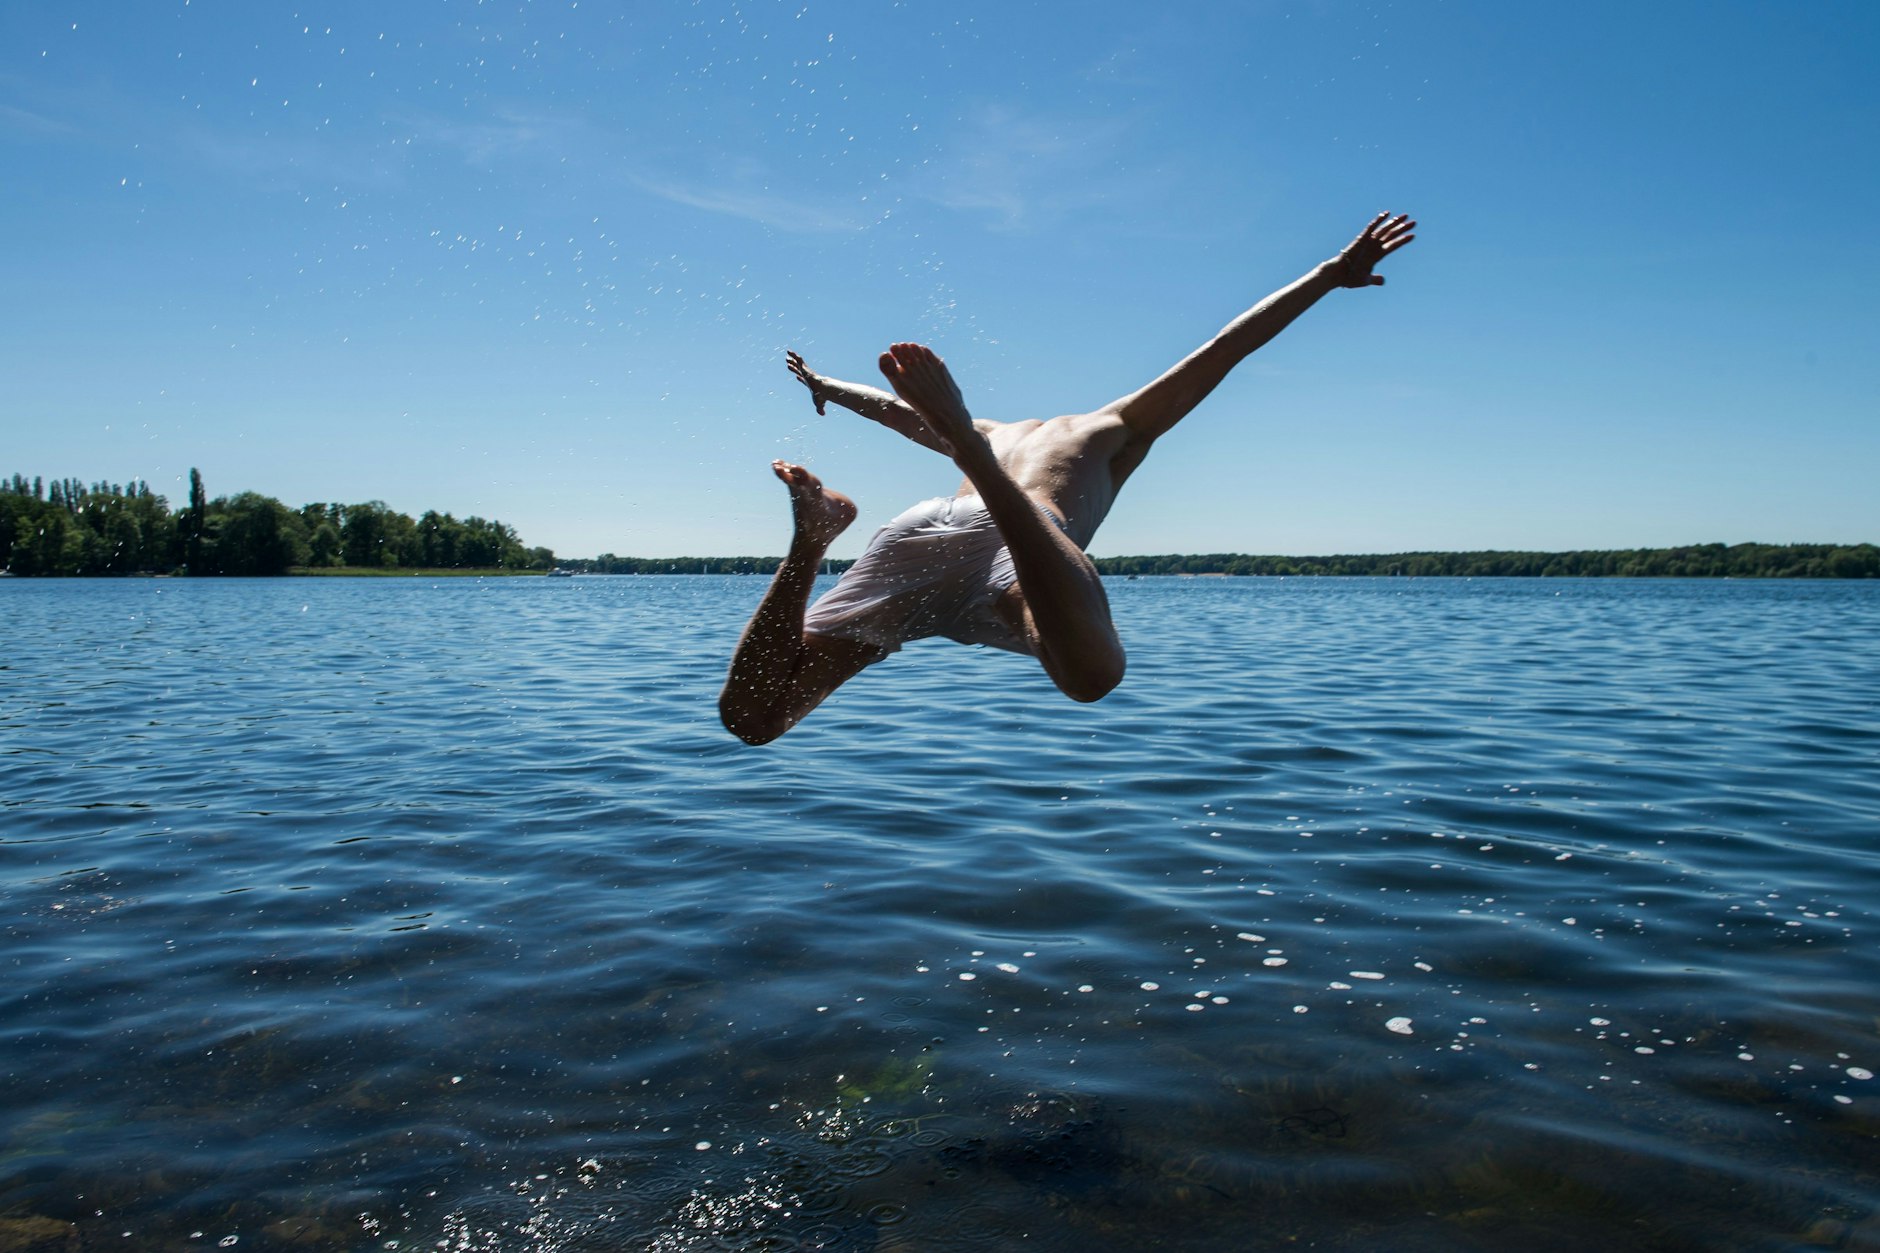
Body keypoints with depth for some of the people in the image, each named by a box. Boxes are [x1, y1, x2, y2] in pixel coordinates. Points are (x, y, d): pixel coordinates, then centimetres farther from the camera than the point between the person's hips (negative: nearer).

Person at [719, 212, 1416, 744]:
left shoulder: (999, 434, 44)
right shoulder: (1118, 428, 34)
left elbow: (894, 406, 57)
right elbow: (1223, 350, 32)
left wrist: (824, 389, 76)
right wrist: (1333, 273, 38)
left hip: (920, 529, 4)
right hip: (1008, 542, -4)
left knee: (751, 715, 4)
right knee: (1092, 673, -36)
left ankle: (815, 532, -17)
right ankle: (970, 446, -37)